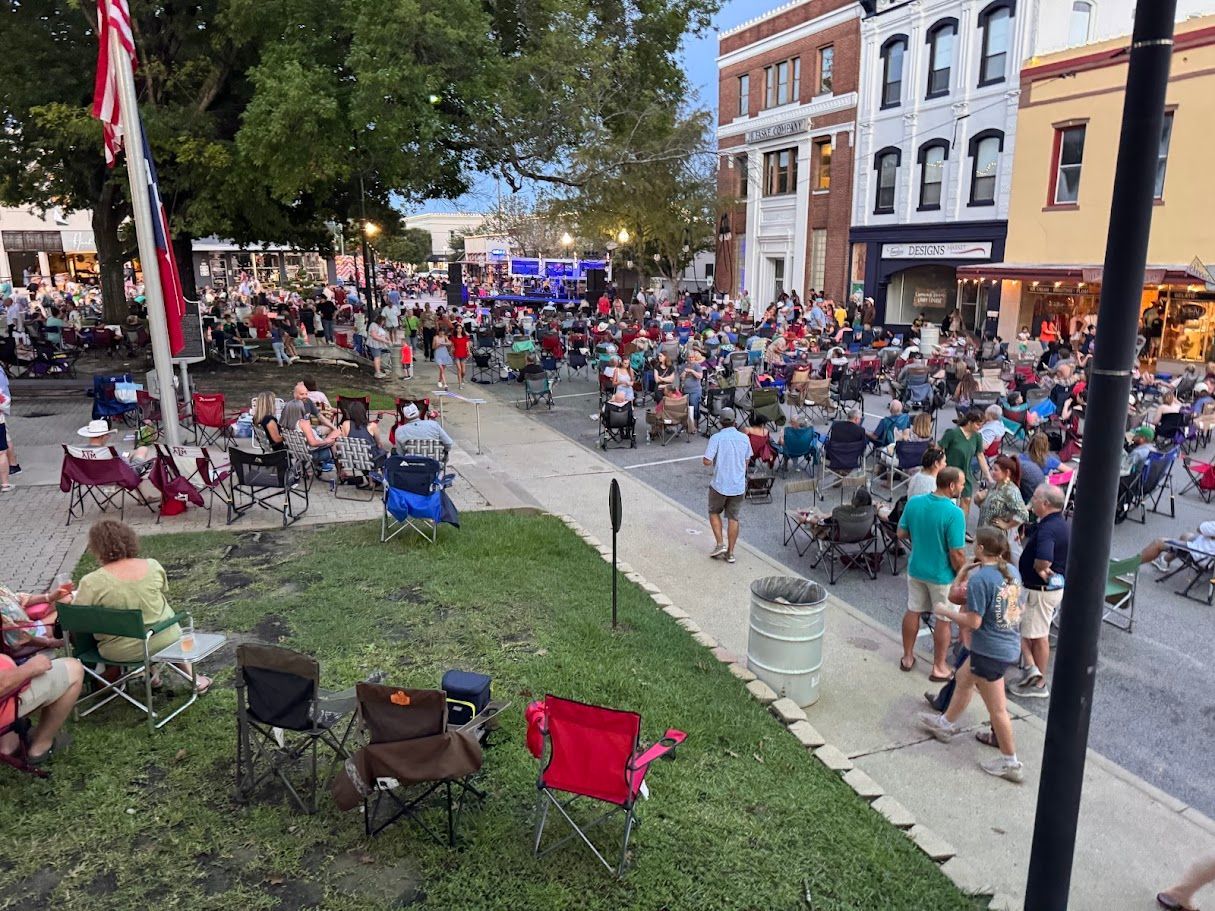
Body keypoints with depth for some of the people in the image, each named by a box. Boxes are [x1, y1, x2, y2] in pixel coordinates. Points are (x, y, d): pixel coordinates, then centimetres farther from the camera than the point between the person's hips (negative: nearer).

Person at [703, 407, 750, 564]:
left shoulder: (716, 438, -14)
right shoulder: (744, 438, -1)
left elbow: (707, 461, -19)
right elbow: (747, 460, 11)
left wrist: (714, 462, 3)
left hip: (720, 485, -3)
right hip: (739, 485, 3)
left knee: (714, 512, 19)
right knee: (733, 518, 11)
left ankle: (720, 544, 8)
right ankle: (730, 553, 14)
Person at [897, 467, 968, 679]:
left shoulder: (913, 502, -8)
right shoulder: (954, 513, -25)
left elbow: (901, 534, 2)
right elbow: (957, 554, -22)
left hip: (916, 568, 5)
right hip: (942, 574, -5)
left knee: (913, 612, 19)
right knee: (944, 620, 11)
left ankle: (908, 657, 33)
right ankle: (939, 667, 22)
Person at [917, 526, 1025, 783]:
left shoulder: (979, 579, -24)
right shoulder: (1012, 571, 0)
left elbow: (973, 622, -24)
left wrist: (945, 611, -7)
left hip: (990, 651, -9)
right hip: (1010, 644, 9)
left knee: (996, 708, 6)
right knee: (964, 677, 27)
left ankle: (1010, 763, 19)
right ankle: (946, 723, 44)